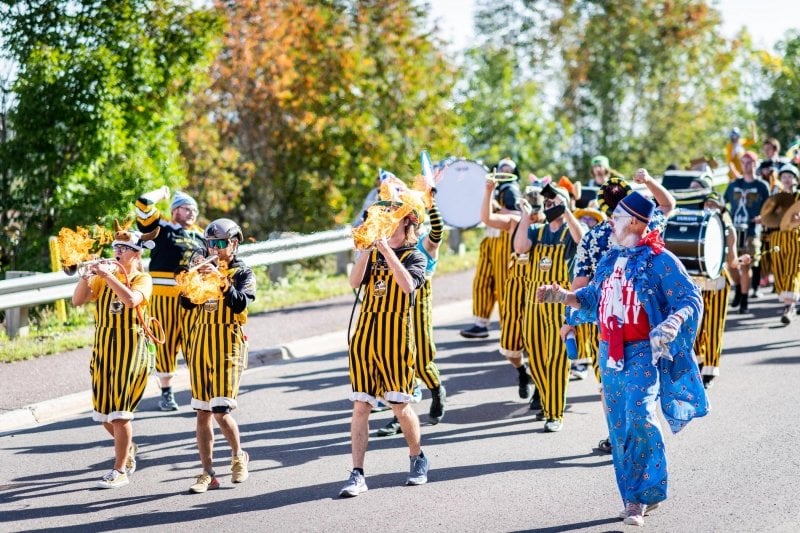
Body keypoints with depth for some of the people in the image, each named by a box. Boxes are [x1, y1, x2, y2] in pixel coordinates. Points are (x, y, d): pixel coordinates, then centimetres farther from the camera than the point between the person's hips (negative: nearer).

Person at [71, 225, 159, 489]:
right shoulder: (103, 278, 9)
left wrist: (108, 275, -27)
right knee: (104, 412, 10)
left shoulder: (142, 279, -3)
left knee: (120, 412, -8)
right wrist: (86, 276, -15)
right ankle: (128, 448, 36)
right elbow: (78, 300, -2)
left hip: (130, 350, -5)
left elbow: (131, 299, -25)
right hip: (103, 348, 5)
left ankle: (120, 471, -1)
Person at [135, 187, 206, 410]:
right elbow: (143, 203, -10)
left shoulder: (199, 235, 16)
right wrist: (162, 192, 7)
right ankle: (166, 393, 9)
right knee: (166, 343, 2)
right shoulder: (162, 228, 1)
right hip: (164, 297, -4)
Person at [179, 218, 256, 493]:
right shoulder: (205, 269, 15)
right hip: (200, 344, 5)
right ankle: (207, 473, 8)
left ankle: (238, 456, 13)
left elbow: (240, 304, -15)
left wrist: (220, 279, -24)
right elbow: (186, 303, 3)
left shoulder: (243, 273, 3)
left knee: (221, 411, -13)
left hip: (227, 347, -5)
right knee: (202, 413, 3)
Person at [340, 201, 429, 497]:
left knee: (399, 404, 1)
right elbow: (355, 282, -3)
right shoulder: (373, 254, 14)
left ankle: (418, 459, 25)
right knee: (360, 405, -1)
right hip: (364, 335, 4)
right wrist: (366, 248, -12)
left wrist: (386, 249, -19)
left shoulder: (415, 257, 2)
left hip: (396, 337, -4)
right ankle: (357, 474, -1)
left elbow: (408, 285, -19)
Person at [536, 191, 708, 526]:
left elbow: (690, 298, -12)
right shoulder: (611, 259, 12)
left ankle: (644, 494, -10)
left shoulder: (658, 259, -9)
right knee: (619, 425, 8)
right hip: (610, 351, 7)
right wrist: (563, 296, 8)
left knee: (639, 415, -22)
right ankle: (635, 499, 18)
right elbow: (593, 297, 23)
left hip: (643, 351, -7)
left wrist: (671, 324, -29)